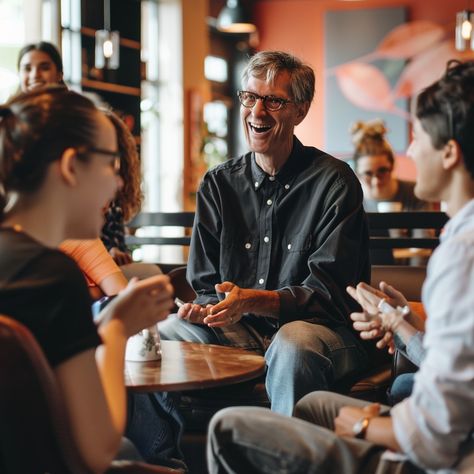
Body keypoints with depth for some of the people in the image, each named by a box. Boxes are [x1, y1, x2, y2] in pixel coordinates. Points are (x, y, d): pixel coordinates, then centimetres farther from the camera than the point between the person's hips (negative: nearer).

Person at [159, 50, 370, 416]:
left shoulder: (334, 182, -4)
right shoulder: (218, 184, 10)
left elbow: (329, 291, -11)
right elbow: (206, 286, 11)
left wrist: (253, 301, -27)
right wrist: (207, 310, -15)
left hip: (320, 327, -4)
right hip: (240, 331, 4)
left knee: (292, 345, -38)